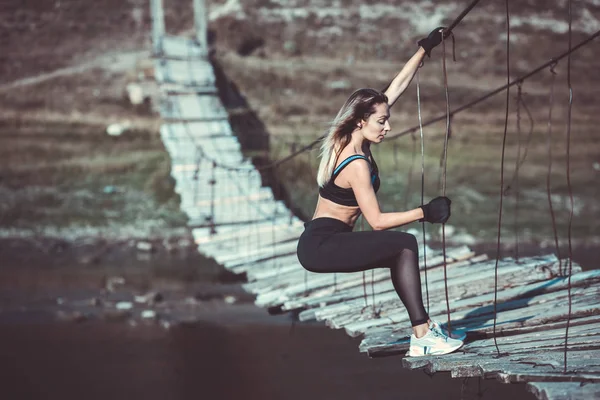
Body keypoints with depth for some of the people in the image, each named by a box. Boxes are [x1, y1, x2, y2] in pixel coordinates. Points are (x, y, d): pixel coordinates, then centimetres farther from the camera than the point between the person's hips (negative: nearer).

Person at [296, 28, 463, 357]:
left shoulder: (350, 141, 6)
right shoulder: (357, 164, -19)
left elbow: (395, 88, 10)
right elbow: (377, 220, -19)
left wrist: (423, 51, 11)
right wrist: (423, 213, -13)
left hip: (325, 241, 10)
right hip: (321, 246, -10)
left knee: (401, 253, 10)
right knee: (405, 246, -14)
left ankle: (421, 330, 2)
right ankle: (422, 335, -16)